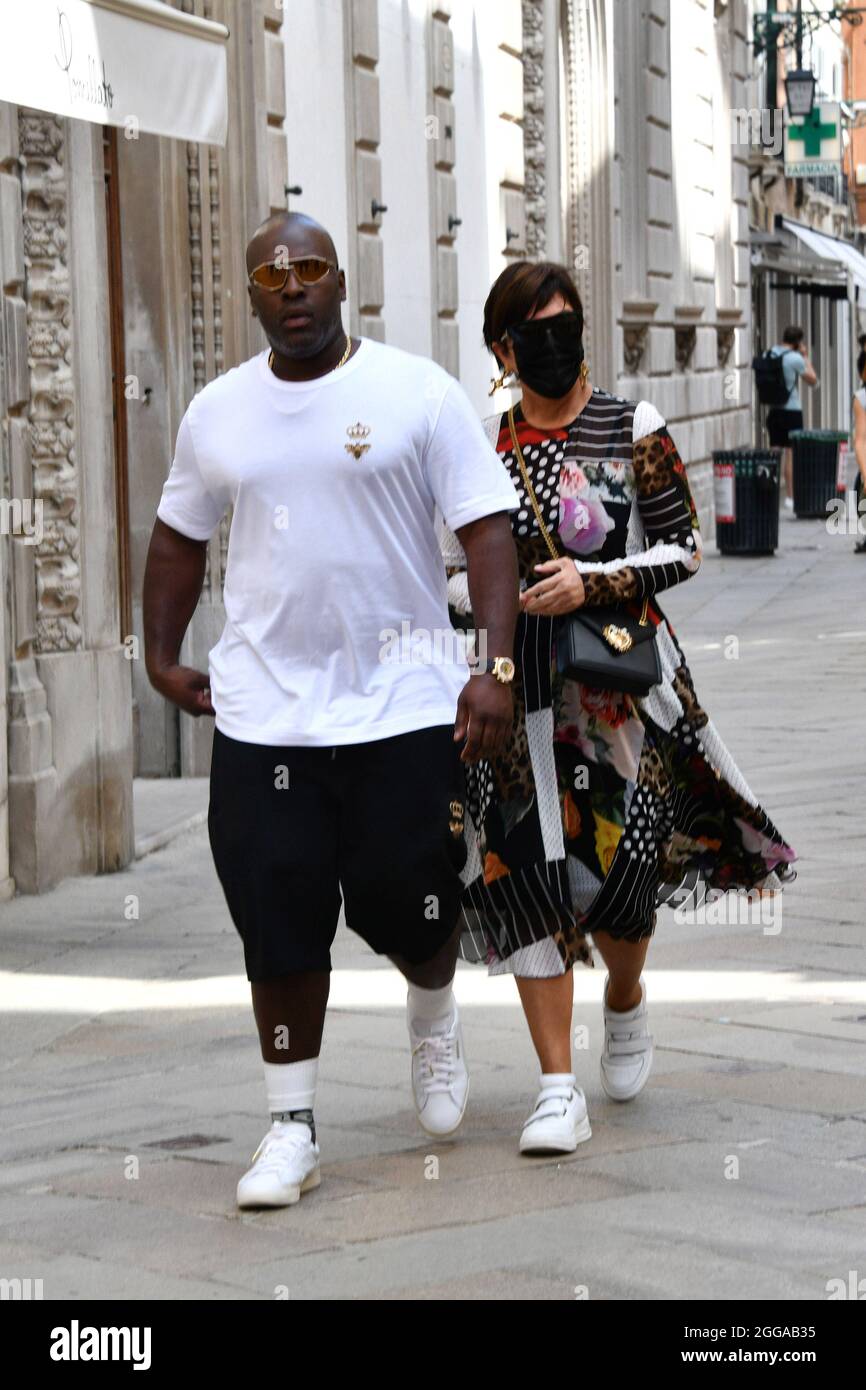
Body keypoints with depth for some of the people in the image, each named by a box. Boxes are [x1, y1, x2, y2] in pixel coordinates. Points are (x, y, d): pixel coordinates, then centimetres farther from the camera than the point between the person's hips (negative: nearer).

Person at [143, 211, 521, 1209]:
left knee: (411, 905, 4)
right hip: (262, 710, 3)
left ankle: (433, 1017, 39)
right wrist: (161, 656, 13)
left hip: (405, 704, -2)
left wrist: (496, 668, -15)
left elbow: (487, 528, -6)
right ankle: (291, 1127, 13)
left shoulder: (417, 392, -4)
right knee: (279, 926, 1)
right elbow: (179, 536, 20)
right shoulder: (217, 412, 8)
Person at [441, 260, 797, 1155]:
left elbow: (683, 547, -2)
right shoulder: (481, 449, 5)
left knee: (622, 867, 0)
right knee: (529, 870, -6)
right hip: (522, 689, 2)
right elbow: (451, 575, 10)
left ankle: (625, 1003, 35)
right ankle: (558, 1089, -1)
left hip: (626, 684, -1)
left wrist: (594, 583, -16)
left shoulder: (634, 432, -1)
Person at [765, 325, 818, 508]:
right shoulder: (795, 358, -13)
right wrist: (805, 356, 3)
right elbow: (813, 380, -2)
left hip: (773, 410, 6)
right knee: (791, 453, 0)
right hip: (792, 411, -6)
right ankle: (791, 496, 1)